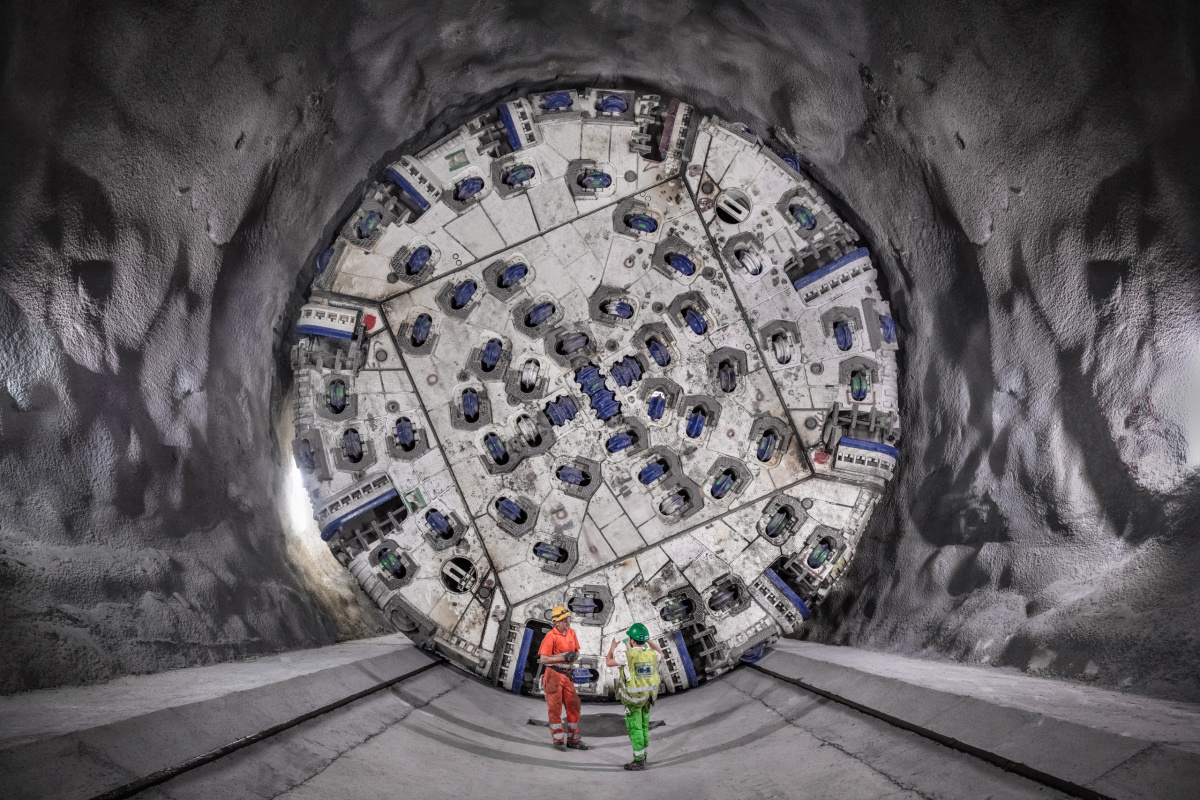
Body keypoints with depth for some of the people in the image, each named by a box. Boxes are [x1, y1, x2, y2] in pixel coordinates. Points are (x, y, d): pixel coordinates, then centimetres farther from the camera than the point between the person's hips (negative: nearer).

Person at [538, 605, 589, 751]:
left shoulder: (571, 633, 7)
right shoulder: (550, 636, -14)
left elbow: (577, 651, 19)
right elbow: (543, 659, -17)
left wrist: (574, 656, -5)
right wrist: (563, 658, -21)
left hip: (567, 674, 6)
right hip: (554, 674, -6)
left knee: (573, 706, 6)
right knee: (555, 708, 0)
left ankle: (573, 739, 17)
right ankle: (558, 740, 11)